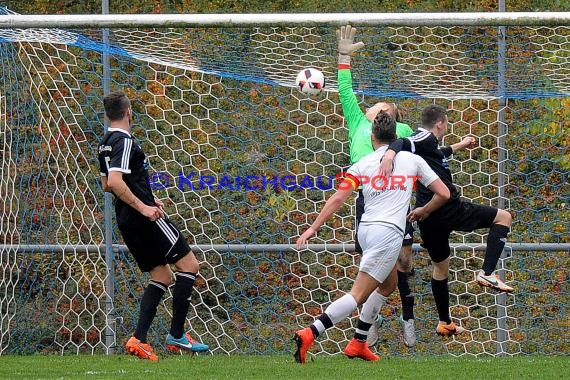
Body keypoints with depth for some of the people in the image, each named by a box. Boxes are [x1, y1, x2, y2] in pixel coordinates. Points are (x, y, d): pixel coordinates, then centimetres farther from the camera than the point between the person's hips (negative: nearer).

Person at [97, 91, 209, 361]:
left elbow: (106, 184, 26)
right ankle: (177, 335, -5)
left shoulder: (105, 144, 15)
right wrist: (143, 207, -23)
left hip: (127, 222, 10)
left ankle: (138, 339, -2)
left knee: (162, 276, 12)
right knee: (188, 265, -2)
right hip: (147, 218, -10)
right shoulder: (124, 141, -14)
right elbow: (115, 182, -26)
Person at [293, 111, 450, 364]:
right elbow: (443, 193, 10)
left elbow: (337, 199, 2)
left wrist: (313, 229, 5)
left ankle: (358, 343, 25)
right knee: (358, 295, -9)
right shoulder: (412, 160, 7)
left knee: (389, 282, 28)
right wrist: (423, 212, 27)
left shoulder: (362, 164, 9)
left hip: (366, 229, 5)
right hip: (389, 232, -5)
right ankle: (309, 335, -26)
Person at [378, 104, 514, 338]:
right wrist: (390, 154, -50)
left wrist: (459, 146, 57)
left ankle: (445, 323, 32)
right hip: (448, 210, -9)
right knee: (503, 217, 3)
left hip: (428, 218, 9)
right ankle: (487, 273, -9)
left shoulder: (428, 144, 18)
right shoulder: (426, 139, -10)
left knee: (440, 266, 24)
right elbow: (401, 143, -29)